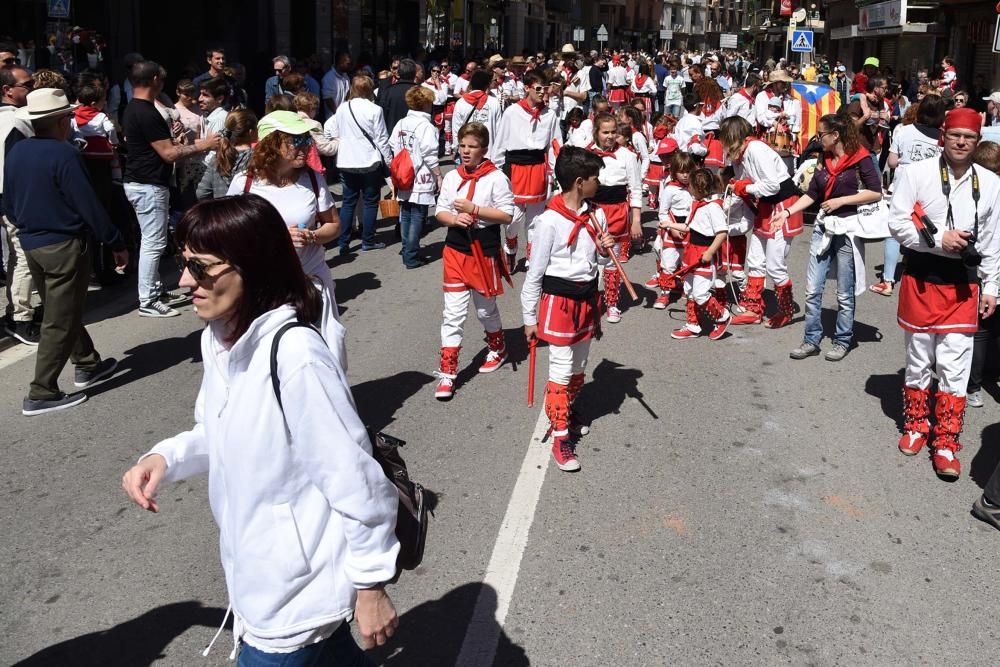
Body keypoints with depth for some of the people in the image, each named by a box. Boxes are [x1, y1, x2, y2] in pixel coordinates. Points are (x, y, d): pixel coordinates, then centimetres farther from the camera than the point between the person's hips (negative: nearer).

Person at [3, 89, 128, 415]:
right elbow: (89, 205, -20)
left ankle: (87, 365, 37)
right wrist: (117, 244, -12)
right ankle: (42, 394, 1)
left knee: (62, 311, 22)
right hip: (65, 245, -8)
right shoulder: (63, 154, -18)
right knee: (60, 321, -1)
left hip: (30, 244, 8)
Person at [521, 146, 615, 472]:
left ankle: (565, 411, 42)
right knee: (561, 370, -1)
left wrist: (605, 251, -10)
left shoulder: (596, 215, 0)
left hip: (587, 297, 6)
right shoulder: (549, 221, -18)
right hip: (558, 301, -6)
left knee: (579, 367, 19)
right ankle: (560, 437, 8)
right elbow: (535, 272, -11)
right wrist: (530, 318, -7)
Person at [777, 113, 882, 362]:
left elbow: (876, 193, -12)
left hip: (847, 228, -6)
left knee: (844, 293, 5)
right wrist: (787, 212, -1)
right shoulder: (824, 159, 10)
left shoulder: (860, 157, -9)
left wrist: (841, 200, -15)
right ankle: (811, 340, 14)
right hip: (823, 226, 6)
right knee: (812, 290, 4)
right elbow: (812, 194, 10)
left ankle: (843, 341, 19)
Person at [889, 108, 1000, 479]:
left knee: (955, 368, 1)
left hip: (964, 285, 1)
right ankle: (916, 427, 31)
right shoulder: (916, 173, -6)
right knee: (919, 361, 12)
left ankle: (946, 445, 10)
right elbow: (897, 223, -8)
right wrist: (938, 239, -19)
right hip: (921, 281, -1)